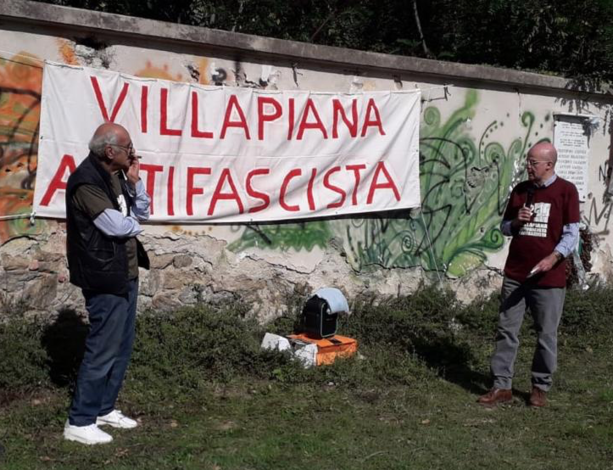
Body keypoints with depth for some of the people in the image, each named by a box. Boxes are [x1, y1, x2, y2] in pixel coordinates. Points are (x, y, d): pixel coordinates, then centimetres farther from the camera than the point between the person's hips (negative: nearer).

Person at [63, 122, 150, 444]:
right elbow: (116, 226, -23)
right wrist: (135, 225, -2)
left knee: (122, 347, 15)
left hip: (125, 273, 9)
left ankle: (104, 408, 27)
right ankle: (79, 422, 7)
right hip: (105, 278, -9)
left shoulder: (116, 176, 10)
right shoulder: (86, 182, -18)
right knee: (103, 350, -4)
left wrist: (135, 181, -1)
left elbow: (142, 213, 12)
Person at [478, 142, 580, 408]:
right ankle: (502, 387, 12)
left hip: (548, 277, -4)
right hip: (515, 274, 4)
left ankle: (541, 388, 19)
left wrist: (553, 258, -21)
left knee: (546, 335, 5)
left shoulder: (565, 191, -4)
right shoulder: (520, 190, 10)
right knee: (507, 331, 5)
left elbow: (571, 234, -7)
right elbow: (505, 227, 16)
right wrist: (517, 221, -6)